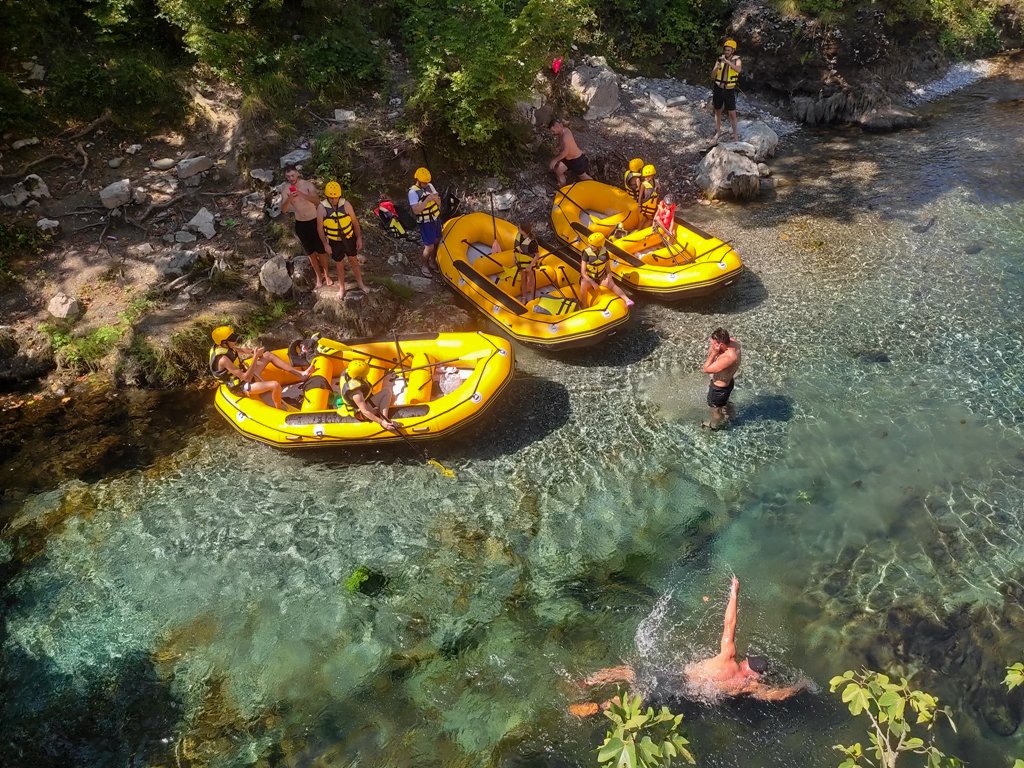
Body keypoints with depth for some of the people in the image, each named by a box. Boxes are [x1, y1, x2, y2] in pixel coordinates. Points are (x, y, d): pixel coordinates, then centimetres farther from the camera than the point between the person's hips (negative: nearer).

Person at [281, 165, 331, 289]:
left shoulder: (308, 184, -14)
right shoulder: (285, 189, -8)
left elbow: (317, 201, -27)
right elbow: (284, 209, -13)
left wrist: (301, 194, -40)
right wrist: (289, 199, -33)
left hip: (314, 221, -2)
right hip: (300, 224, 2)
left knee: (321, 250, 8)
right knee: (310, 252, 14)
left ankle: (326, 274, 27)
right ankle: (319, 276, 29)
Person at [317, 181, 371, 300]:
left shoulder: (346, 204, -16)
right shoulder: (322, 208, -18)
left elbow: (355, 222, -5)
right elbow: (320, 228, -9)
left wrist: (359, 238, -3)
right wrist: (325, 244, -9)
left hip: (349, 239, 1)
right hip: (335, 242, -1)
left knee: (354, 262, 18)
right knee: (340, 265, 14)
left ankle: (360, 283, 38)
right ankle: (341, 287, 35)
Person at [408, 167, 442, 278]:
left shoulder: (430, 186, 1)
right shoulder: (413, 192, -19)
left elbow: (438, 202, 7)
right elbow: (416, 210, -27)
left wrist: (436, 198, -13)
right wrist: (427, 200, -31)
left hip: (436, 218, 7)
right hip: (426, 222, -7)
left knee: (437, 242, 16)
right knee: (429, 246, -6)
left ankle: (432, 261, 37)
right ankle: (423, 266, 16)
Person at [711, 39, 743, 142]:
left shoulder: (736, 60, -9)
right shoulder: (719, 59, -2)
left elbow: (738, 69, -32)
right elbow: (712, 76, -6)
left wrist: (727, 61, -39)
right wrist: (716, 68, -27)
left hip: (729, 91, -3)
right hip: (718, 89, 3)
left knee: (732, 114, -2)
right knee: (717, 111, 14)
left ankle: (735, 134, 8)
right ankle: (718, 131, 30)